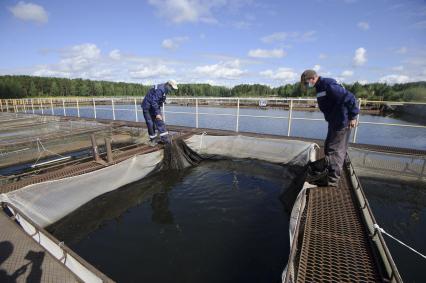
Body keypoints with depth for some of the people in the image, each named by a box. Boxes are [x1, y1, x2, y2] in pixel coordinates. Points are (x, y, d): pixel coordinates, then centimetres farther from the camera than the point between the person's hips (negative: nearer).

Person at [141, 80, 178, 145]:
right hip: (147, 107, -8)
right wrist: (157, 113, -29)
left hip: (155, 106, 8)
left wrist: (158, 111, 16)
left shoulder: (164, 89, 4)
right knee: (150, 124, -4)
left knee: (160, 122, -2)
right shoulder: (160, 89, -26)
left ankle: (164, 138, -4)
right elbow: (154, 102, -29)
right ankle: (152, 140, 9)